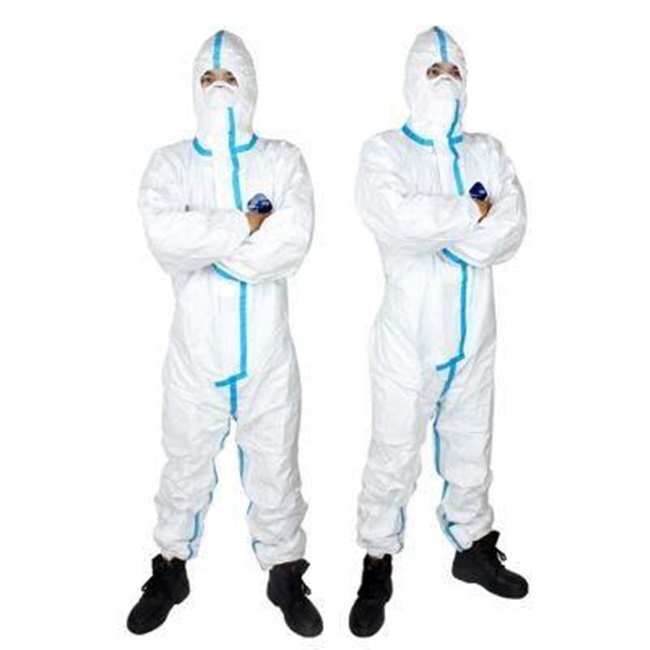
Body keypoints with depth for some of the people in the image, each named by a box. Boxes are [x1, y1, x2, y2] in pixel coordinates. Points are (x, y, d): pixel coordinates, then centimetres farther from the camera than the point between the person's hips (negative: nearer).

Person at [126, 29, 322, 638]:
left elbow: (295, 239, -15)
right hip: (196, 347, 1)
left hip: (267, 348, 0)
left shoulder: (282, 158, 3)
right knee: (186, 462, 14)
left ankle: (285, 571, 31)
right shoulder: (170, 161, 3)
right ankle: (170, 569, 35)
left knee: (275, 463, 12)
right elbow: (162, 233, -17)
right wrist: (248, 224, -16)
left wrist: (205, 244, -14)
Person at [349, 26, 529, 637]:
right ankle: (378, 565, 22)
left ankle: (473, 547, 38)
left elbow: (512, 227, -4)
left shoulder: (487, 152, 10)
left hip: (472, 335, 4)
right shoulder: (384, 151, -2)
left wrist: (435, 232, -15)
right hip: (409, 334, -4)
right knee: (393, 455, 4)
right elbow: (394, 217, -22)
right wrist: (470, 213, -12)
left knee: (470, 448, 18)